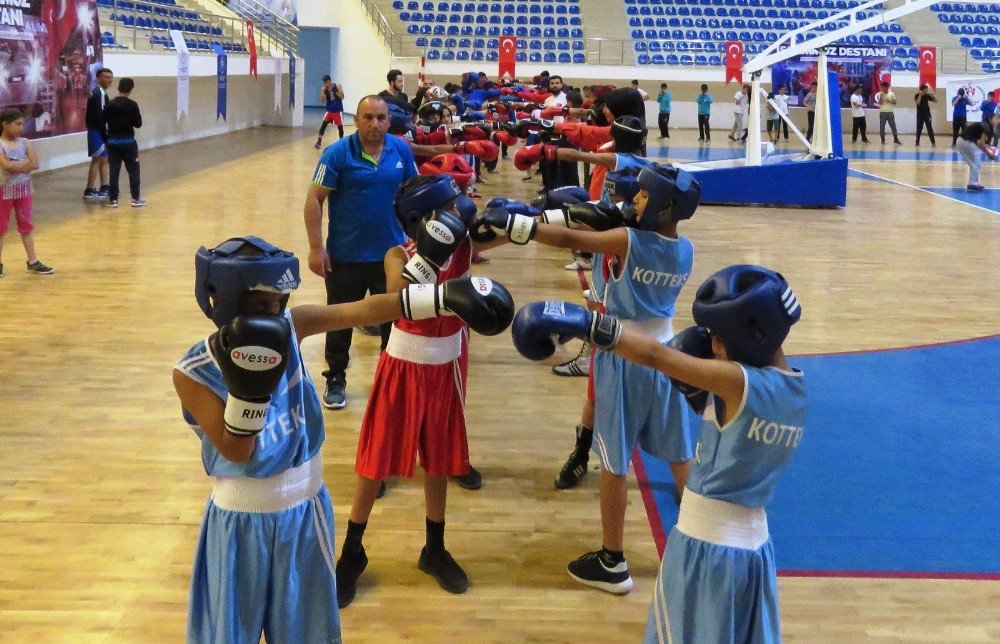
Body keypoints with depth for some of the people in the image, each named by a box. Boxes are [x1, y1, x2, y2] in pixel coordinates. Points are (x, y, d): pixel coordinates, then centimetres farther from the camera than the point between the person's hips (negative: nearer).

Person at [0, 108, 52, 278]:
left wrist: (15, 165, -18)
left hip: (23, 190, 4)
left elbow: (35, 164, -11)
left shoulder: (25, 143, 1)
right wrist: (25, 162, -16)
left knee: (26, 226, 11)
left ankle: (33, 262, 17)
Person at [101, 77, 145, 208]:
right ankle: (136, 198, 8)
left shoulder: (110, 104, -1)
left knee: (114, 171, 5)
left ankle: (113, 199, 5)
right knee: (133, 170, 7)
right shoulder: (132, 105, -10)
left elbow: (104, 120, 2)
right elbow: (138, 124, -8)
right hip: (128, 141, -3)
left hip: (113, 141, 3)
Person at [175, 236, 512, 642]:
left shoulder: (289, 328, -11)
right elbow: (235, 452, -22)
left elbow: (366, 311, -16)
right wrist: (247, 388, -37)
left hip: (305, 510, 4)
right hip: (243, 522, -4)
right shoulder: (192, 373, -20)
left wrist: (445, 297, -24)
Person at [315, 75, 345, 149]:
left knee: (340, 126, 2)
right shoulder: (324, 89, -4)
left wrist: (334, 91, -21)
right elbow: (323, 100, -9)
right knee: (323, 125, -7)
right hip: (329, 110, 1)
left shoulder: (337, 86, -7)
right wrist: (325, 91, -22)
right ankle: (319, 142, -1)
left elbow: (342, 97, -13)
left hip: (338, 110, -1)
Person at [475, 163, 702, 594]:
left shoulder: (628, 241, -18)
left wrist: (506, 222, -20)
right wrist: (613, 221, 3)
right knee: (680, 455, 17)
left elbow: (568, 239, -21)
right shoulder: (684, 250, 0)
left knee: (614, 463, 3)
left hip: (625, 360, -6)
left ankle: (612, 564, 12)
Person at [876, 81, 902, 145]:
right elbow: (880, 103, -9)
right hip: (882, 113, -1)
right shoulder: (880, 94, -1)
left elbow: (895, 102, 5)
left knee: (893, 126, 0)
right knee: (882, 127, 3)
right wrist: (881, 97, -21)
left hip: (890, 112, 1)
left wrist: (890, 101, -12)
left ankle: (895, 139, 5)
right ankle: (883, 140, 12)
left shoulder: (892, 93, 2)